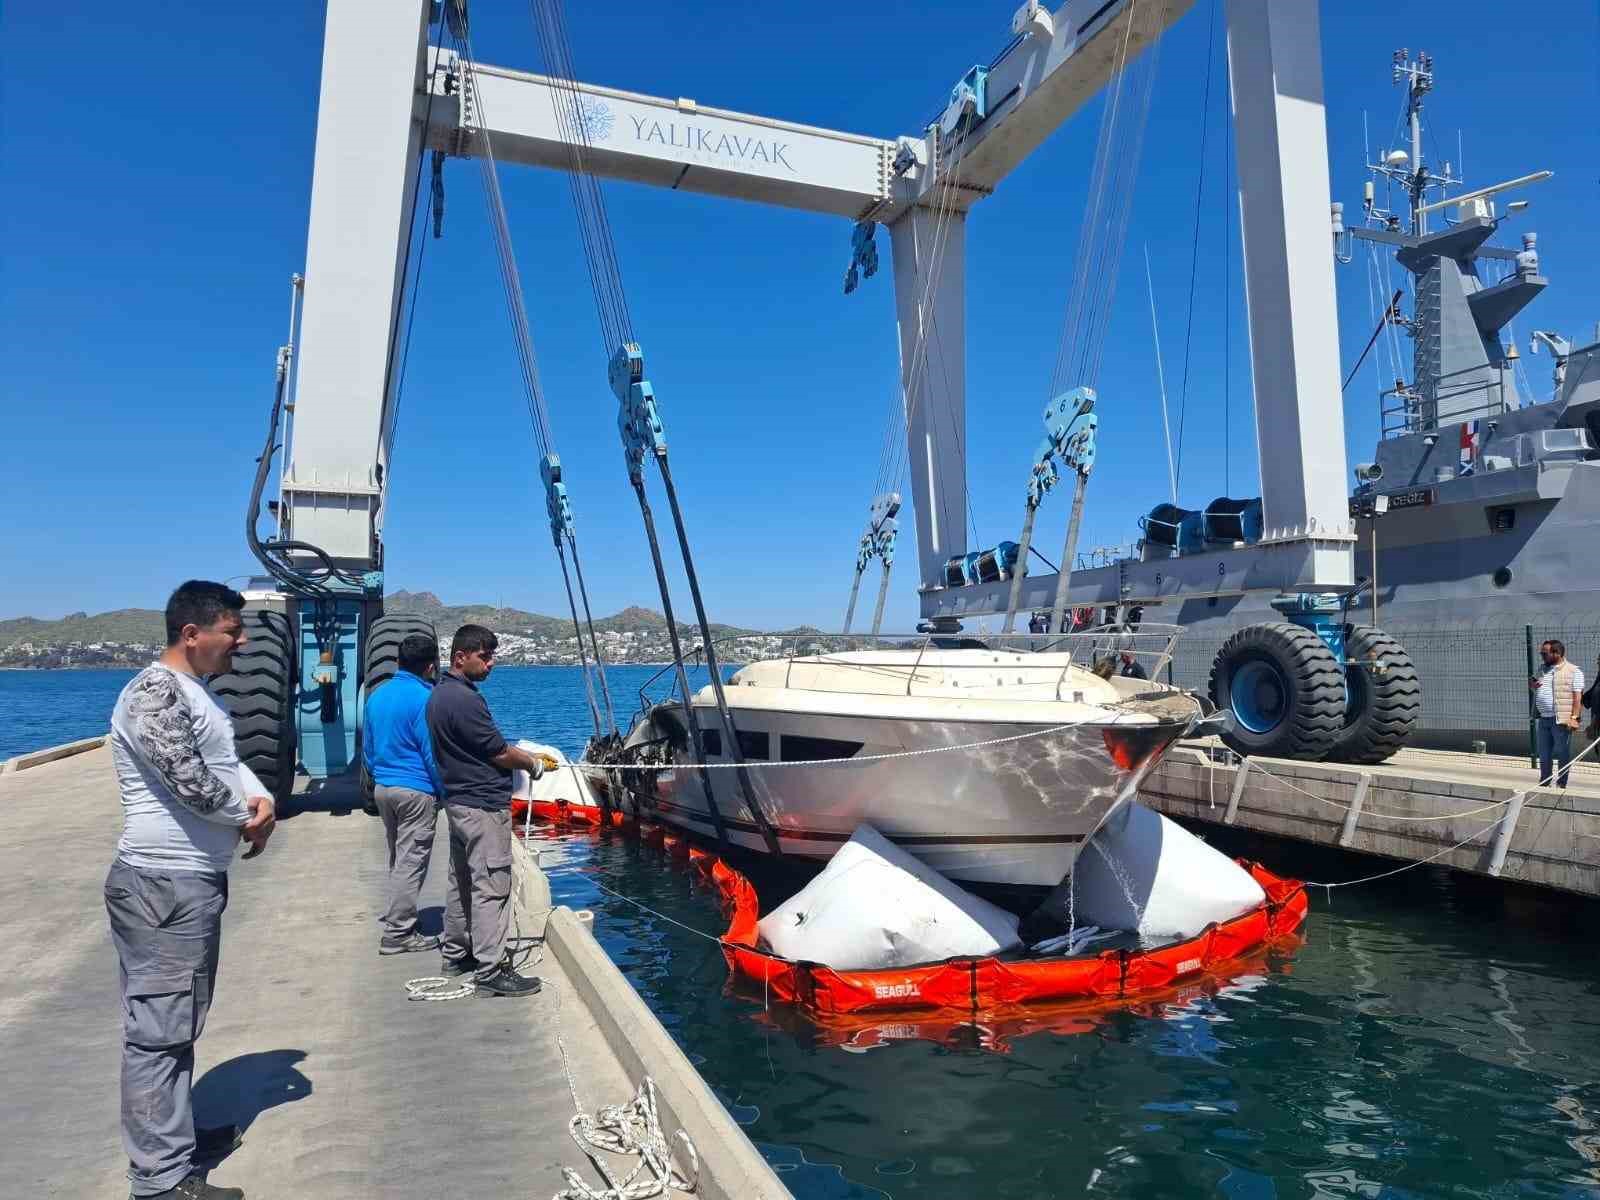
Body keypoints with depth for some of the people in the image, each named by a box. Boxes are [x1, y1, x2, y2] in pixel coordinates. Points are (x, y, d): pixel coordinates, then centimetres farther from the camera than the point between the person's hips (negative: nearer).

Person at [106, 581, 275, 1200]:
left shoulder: (192, 690, 13)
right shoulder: (154, 692, -19)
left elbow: (229, 761, 16)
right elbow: (191, 782, -25)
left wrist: (262, 800, -5)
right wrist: (249, 816, -7)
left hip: (193, 878, 10)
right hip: (164, 885, -10)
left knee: (178, 1021, 20)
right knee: (158, 1027, -1)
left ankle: (175, 1133, 34)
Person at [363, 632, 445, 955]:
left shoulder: (377, 696, 9)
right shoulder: (423, 698, -15)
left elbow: (367, 748, 17)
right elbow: (432, 754, -14)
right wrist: (445, 792, -4)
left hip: (382, 788, 8)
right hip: (415, 791, -8)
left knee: (398, 860, 19)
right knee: (411, 864, 0)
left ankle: (395, 921, 27)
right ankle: (397, 934, 5)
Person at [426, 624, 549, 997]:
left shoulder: (439, 693, 10)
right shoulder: (465, 699, -21)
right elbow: (500, 754, -17)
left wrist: (519, 753, 10)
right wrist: (533, 763, 0)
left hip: (458, 800, 11)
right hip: (484, 805, -11)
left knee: (460, 881, 19)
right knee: (490, 887, -6)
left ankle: (456, 953, 30)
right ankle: (490, 972, -2)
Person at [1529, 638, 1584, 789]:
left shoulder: (1573, 672, -5)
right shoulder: (1543, 670, 16)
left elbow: (1578, 696, -10)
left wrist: (1573, 717, -18)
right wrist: (1532, 685, 4)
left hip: (1561, 720, -7)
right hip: (1543, 719, 7)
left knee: (1563, 754, 1)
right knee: (1544, 754, 12)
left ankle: (1561, 785, 9)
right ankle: (1544, 783, 22)